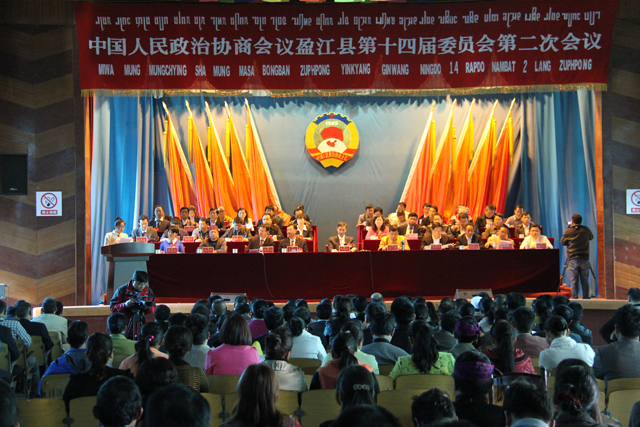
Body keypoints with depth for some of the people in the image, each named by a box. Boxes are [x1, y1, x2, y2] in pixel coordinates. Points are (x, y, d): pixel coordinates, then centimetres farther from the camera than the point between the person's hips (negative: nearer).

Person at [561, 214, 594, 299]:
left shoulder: (568, 231, -4)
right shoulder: (586, 230, 3)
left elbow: (562, 242, 9)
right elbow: (591, 237, 22)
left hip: (572, 259, -2)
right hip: (584, 259, 2)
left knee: (573, 280, 0)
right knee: (585, 280, 8)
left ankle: (575, 298, -2)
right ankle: (586, 297, 9)